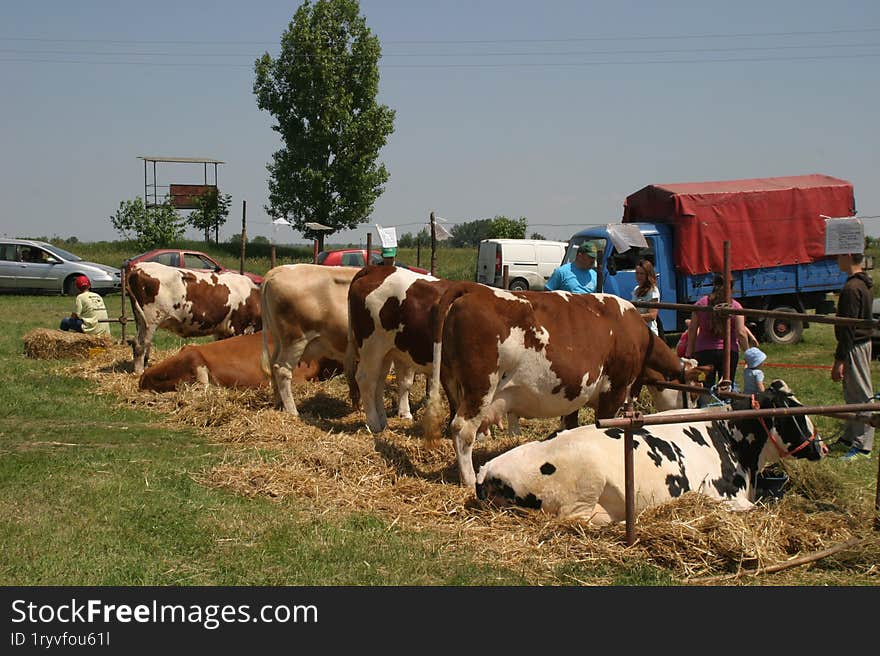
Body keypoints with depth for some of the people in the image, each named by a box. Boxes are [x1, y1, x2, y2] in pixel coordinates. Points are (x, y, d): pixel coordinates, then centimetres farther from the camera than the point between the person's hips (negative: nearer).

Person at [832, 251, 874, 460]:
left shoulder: (852, 288, -20)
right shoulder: (864, 284, 12)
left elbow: (847, 328, -22)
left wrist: (839, 360, -20)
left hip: (854, 347, -10)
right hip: (863, 341, 10)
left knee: (861, 395, -6)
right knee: (853, 394, 18)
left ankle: (862, 447, -2)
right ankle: (850, 437, 29)